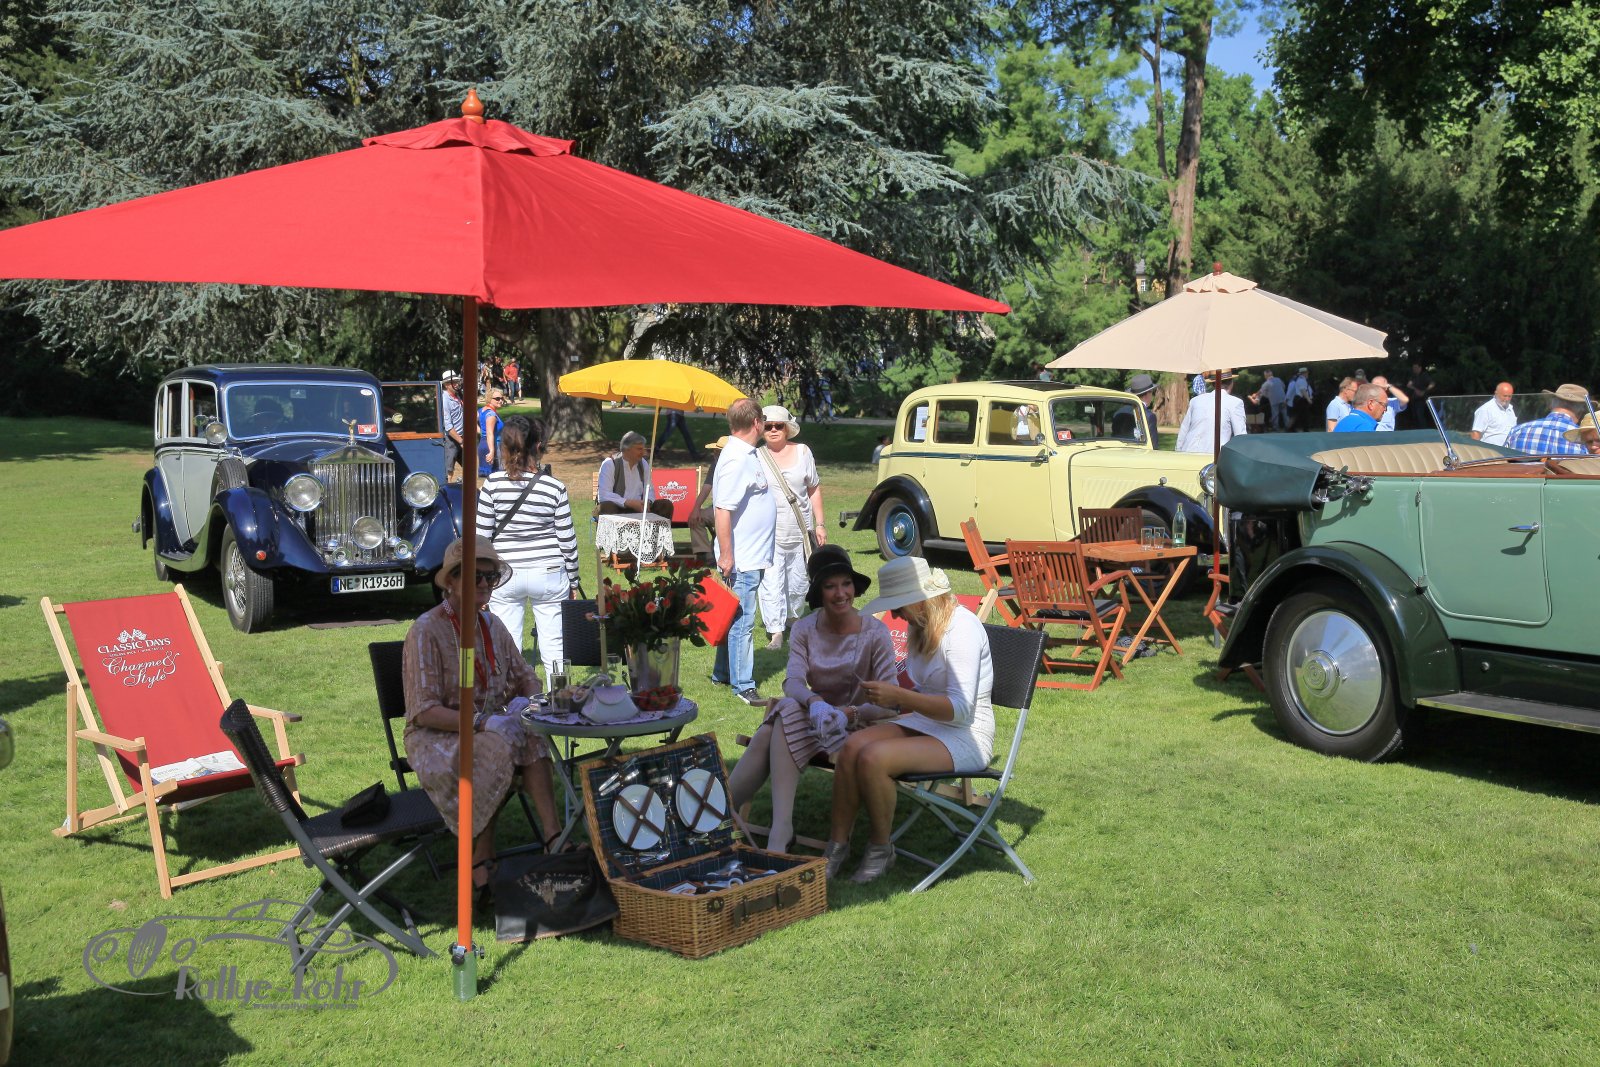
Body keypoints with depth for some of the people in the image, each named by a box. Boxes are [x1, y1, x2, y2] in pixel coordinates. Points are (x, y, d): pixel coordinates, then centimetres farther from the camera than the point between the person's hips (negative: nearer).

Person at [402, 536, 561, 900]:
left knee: (528, 736, -27)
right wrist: (482, 722, -28)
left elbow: (524, 675, 17)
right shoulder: (426, 631, -13)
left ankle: (553, 836, -34)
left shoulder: (491, 625, 8)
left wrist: (531, 700, -7)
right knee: (499, 745, -34)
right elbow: (424, 712, -17)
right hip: (436, 738, -5)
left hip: (491, 727, 5)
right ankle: (479, 864, -26)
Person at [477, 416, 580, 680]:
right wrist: (573, 580, 10)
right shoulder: (554, 488, -7)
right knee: (554, 647, 7)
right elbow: (567, 539, -2)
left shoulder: (492, 484, -7)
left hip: (505, 575, 0)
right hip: (549, 574, 0)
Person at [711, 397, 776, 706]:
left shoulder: (747, 454, 12)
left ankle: (722, 674, 30)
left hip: (753, 555, 10)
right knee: (742, 621, -3)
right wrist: (726, 555, -23)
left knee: (736, 618, 18)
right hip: (741, 558, -10)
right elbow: (722, 509, -24)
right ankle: (743, 685, 3)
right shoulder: (736, 460, -20)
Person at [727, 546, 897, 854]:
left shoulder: (875, 633, -9)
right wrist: (815, 702, -36)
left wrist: (848, 713, -34)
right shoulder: (806, 629, 2)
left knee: (776, 730, -30)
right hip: (816, 716, 4)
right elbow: (793, 682, -13)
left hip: (858, 724, -4)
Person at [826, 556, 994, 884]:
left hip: (965, 737, -8)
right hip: (925, 722, 8)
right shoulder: (920, 627, 11)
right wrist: (887, 701, 6)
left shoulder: (961, 628, -17)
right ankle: (837, 844, -12)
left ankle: (880, 848, -8)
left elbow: (961, 708, -23)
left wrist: (899, 696, -28)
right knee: (853, 745, -18)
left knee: (873, 757, -28)